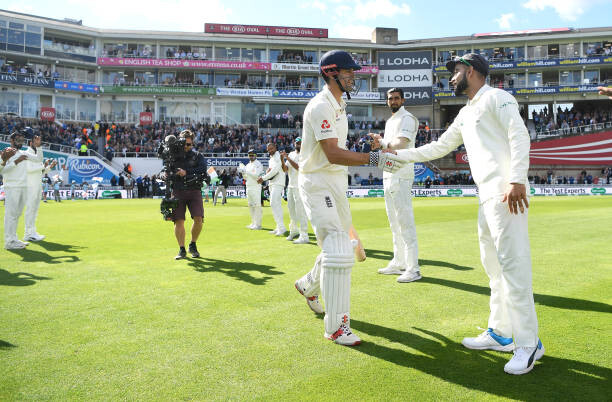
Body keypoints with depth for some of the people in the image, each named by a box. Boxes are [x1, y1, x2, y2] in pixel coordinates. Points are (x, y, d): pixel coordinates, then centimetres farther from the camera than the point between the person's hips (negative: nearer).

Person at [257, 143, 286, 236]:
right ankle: (279, 228, 11)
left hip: (278, 184, -10)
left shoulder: (278, 157, -8)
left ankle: (281, 227, -22)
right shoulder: (271, 159, 21)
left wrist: (263, 178, -14)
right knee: (277, 205, 8)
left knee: (274, 204, -19)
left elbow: (275, 170, -17)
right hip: (272, 184, 10)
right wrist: (268, 171, -1)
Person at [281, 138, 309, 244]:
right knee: (291, 210, 16)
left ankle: (304, 236, -10)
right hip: (291, 186, 7)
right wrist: (282, 159, -9)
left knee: (300, 211, -11)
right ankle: (294, 230, 33)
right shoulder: (291, 154, 15)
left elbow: (299, 167, -21)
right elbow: (285, 169, 7)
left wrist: (288, 158, -23)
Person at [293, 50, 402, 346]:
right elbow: (333, 154, -28)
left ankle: (309, 286, 43)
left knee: (342, 243, 19)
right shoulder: (321, 106, -18)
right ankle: (336, 327, -6)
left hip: (336, 182, 10)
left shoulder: (338, 105, 14)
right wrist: (373, 159, -35)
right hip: (318, 183, -10)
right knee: (338, 250, -15)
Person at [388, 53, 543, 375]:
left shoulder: (496, 98, -1)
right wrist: (396, 154, 28)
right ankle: (501, 333, 21)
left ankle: (528, 343, -2)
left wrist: (517, 180, -24)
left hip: (507, 192, -9)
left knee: (512, 263, -10)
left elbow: (519, 136, -13)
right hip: (486, 195, 10)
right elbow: (438, 148, 29)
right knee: (493, 264, 12)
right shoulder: (465, 114, 25)